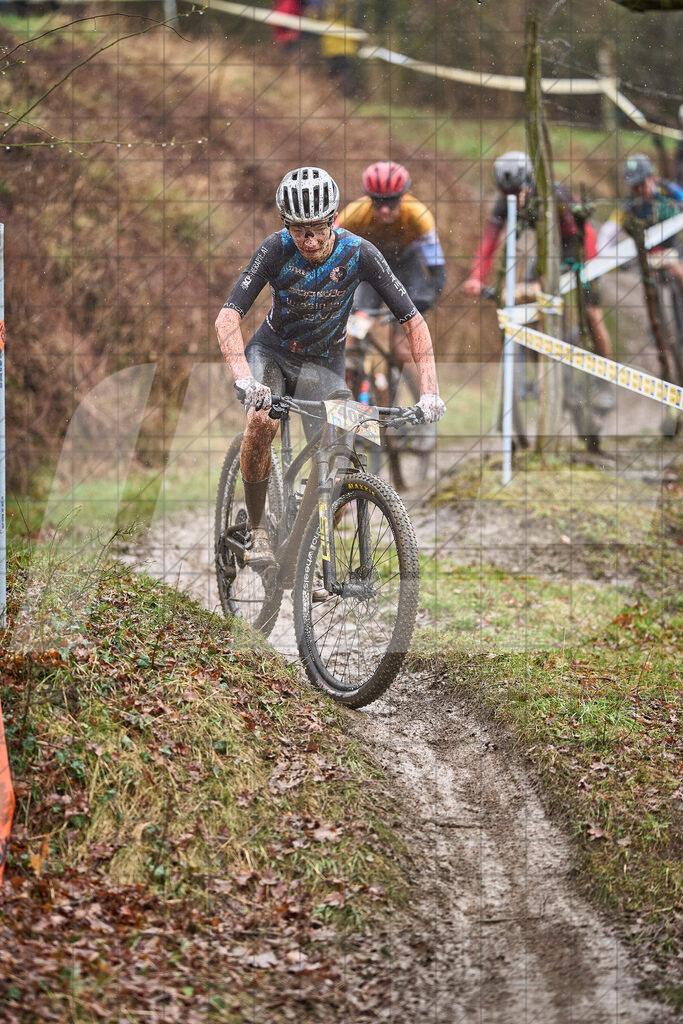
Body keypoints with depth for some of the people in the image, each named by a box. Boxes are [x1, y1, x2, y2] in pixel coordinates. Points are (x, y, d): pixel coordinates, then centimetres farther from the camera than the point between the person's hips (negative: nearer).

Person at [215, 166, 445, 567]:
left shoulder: (359, 253, -21)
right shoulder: (278, 249, -23)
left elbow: (413, 321, -17)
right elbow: (228, 316, -30)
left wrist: (430, 392, -28)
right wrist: (245, 379, -47)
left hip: (324, 363, 1)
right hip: (272, 352, -1)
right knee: (263, 420, -33)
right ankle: (257, 530, -15)